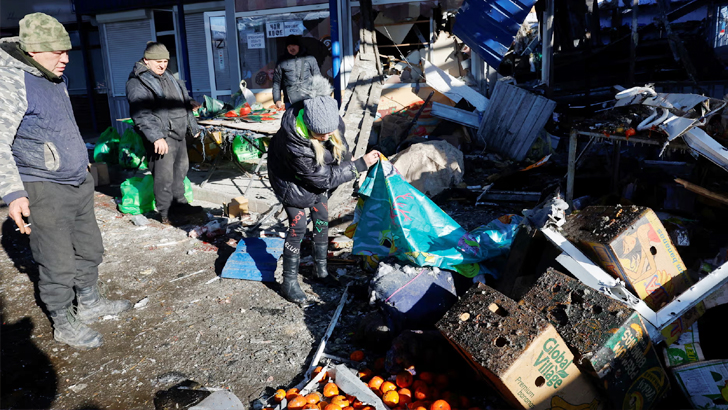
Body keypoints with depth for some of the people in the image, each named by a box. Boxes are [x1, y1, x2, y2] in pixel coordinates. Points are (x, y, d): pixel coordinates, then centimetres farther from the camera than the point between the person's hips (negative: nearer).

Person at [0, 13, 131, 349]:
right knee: (58, 264, 2)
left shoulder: (55, 79, 11)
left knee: (89, 249, 19)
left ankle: (89, 303, 37)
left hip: (79, 183, 9)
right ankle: (64, 324, 19)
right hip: (44, 192, -9)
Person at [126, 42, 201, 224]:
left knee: (181, 169, 17)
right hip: (161, 137, -9)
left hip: (179, 134, 9)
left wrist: (192, 126, 26)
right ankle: (165, 213, 2)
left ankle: (179, 203, 31)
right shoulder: (137, 83, -10)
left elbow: (185, 103, 27)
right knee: (164, 176, -8)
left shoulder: (168, 78, 19)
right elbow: (142, 114, -21)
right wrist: (156, 137, -28)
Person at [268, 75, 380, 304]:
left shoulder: (331, 122, -28)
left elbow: (341, 149, -4)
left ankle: (321, 270, 29)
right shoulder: (294, 142, -44)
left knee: (322, 220, 11)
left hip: (315, 174, 6)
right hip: (291, 178, -6)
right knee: (298, 226, -8)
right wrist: (360, 165, -32)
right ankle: (289, 282, 6)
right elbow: (323, 177, -33)